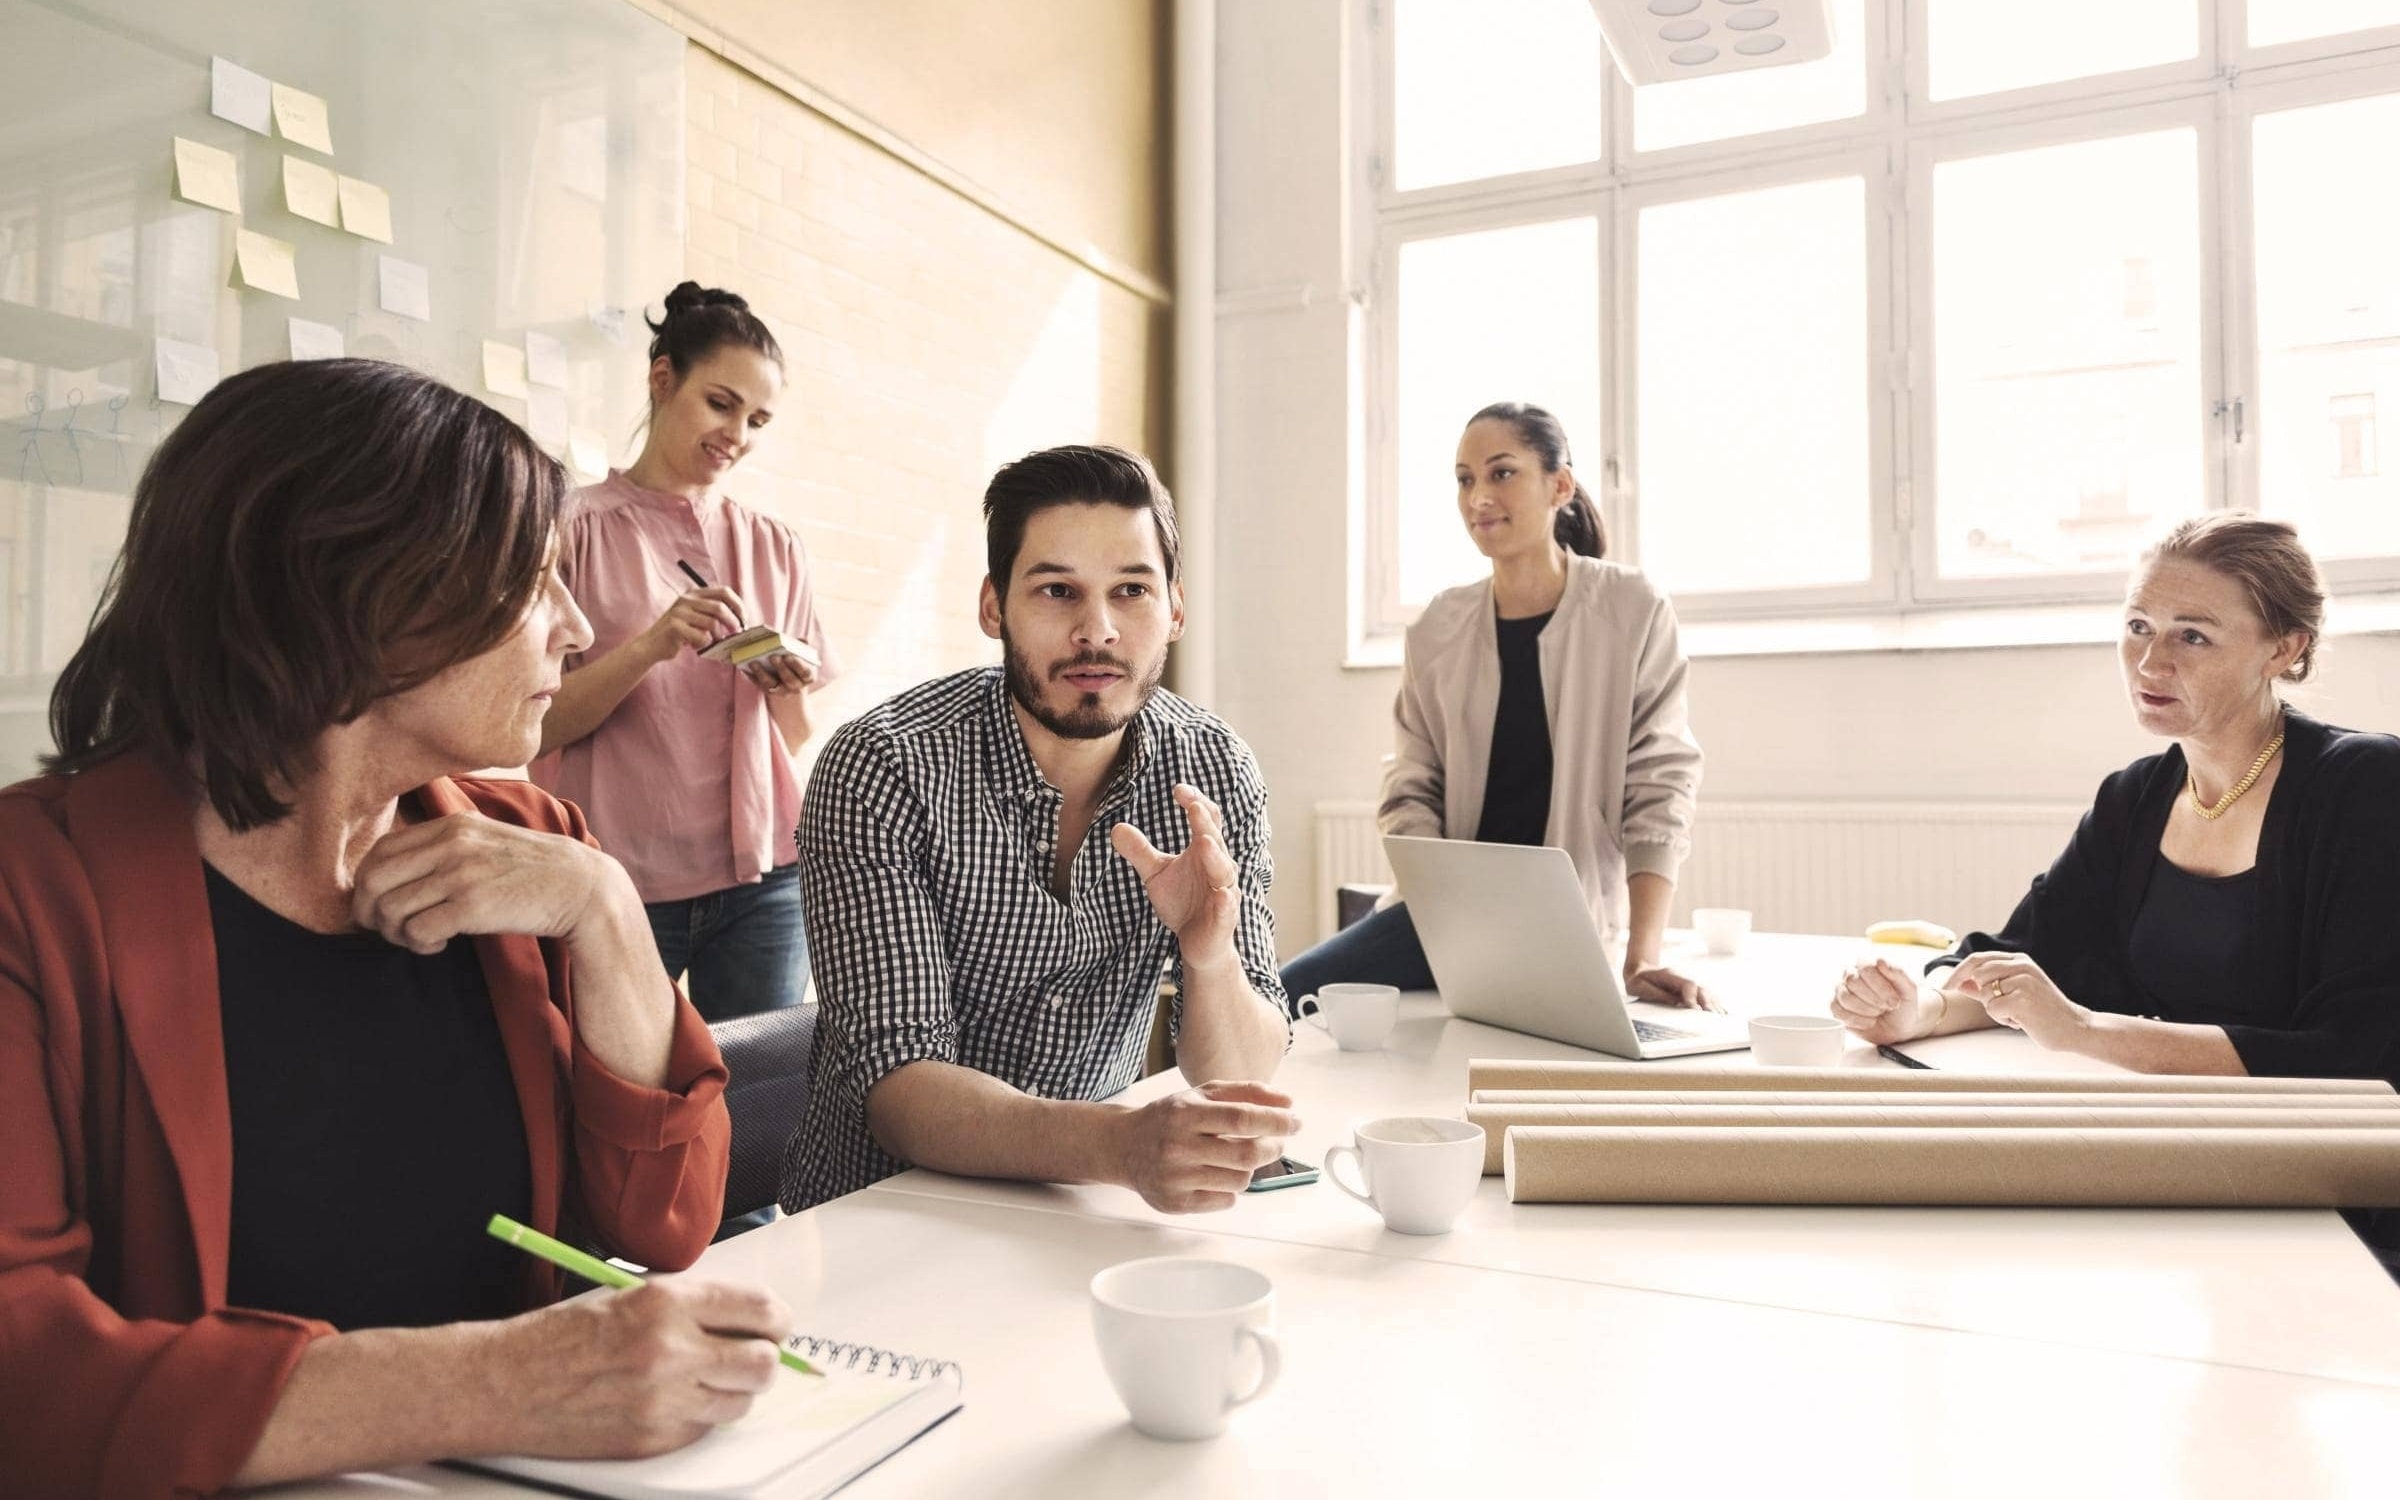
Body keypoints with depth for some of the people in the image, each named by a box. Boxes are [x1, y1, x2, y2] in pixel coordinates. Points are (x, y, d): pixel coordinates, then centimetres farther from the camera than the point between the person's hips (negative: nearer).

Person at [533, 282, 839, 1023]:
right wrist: (650, 647, -18)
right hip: (618, 877, -2)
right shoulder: (578, 526, 0)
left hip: (759, 876, 3)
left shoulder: (774, 547, 11)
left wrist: (790, 690, -7)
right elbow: (534, 725, -4)